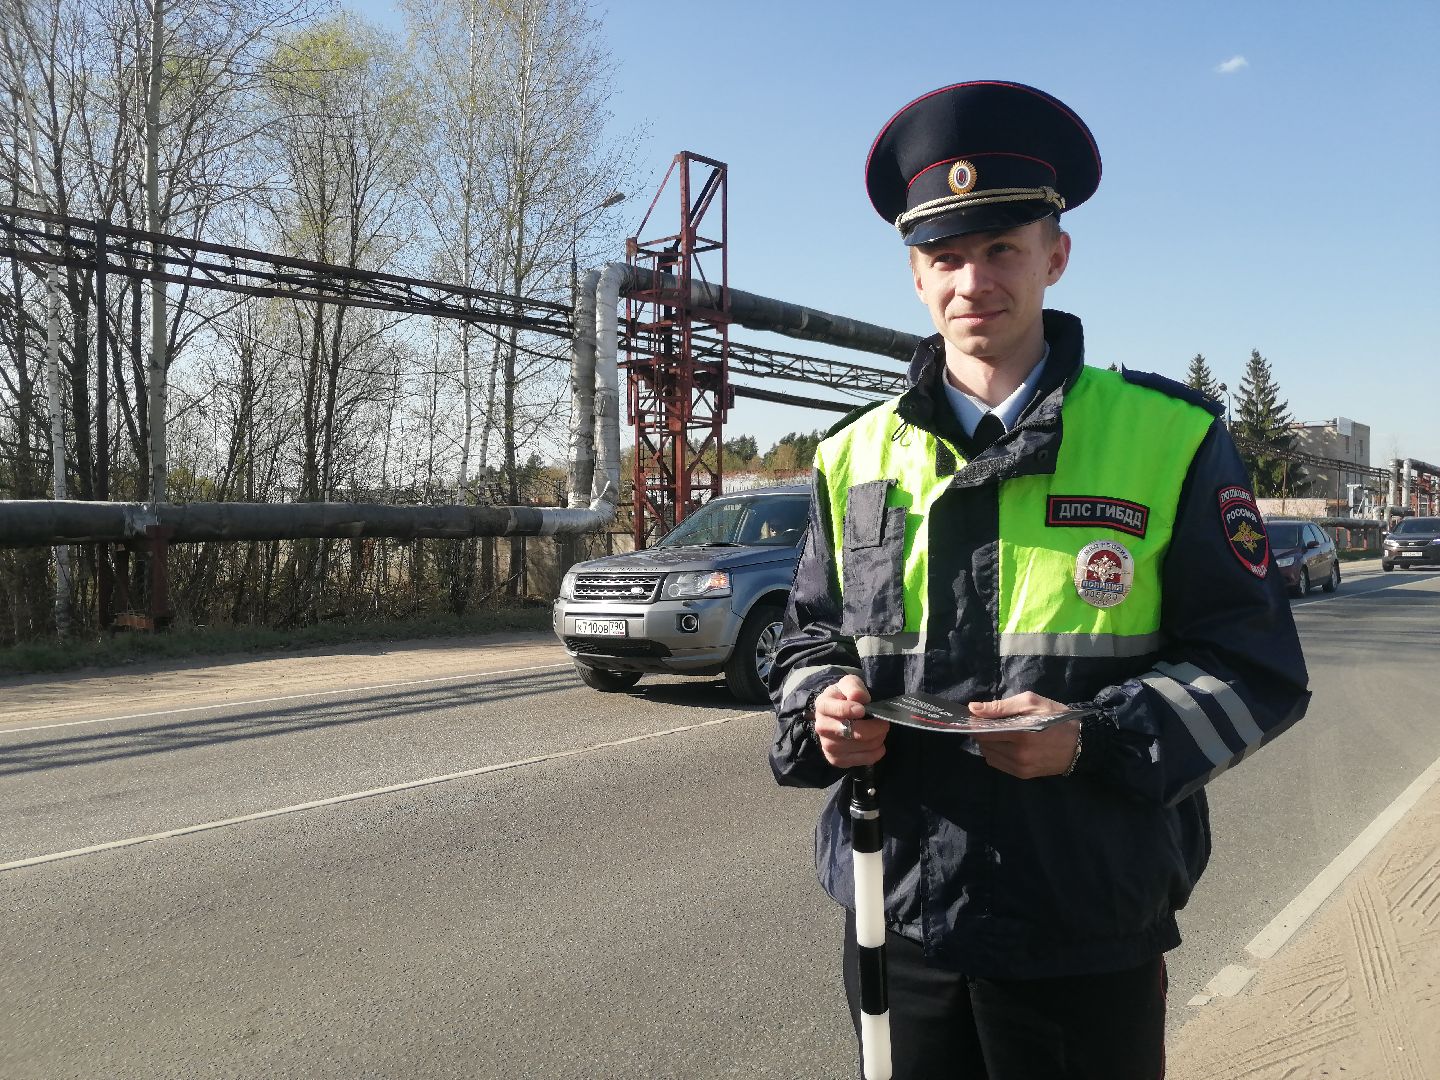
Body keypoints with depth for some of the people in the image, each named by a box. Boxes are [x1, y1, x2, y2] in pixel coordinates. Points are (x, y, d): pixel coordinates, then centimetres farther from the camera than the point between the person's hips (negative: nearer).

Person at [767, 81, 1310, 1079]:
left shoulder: (1172, 439, -4)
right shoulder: (855, 454, 5)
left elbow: (1258, 669, -3)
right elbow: (812, 640, 13)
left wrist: (1092, 740, -19)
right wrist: (824, 709, -10)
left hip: (1089, 933, -2)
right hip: (895, 914, 3)